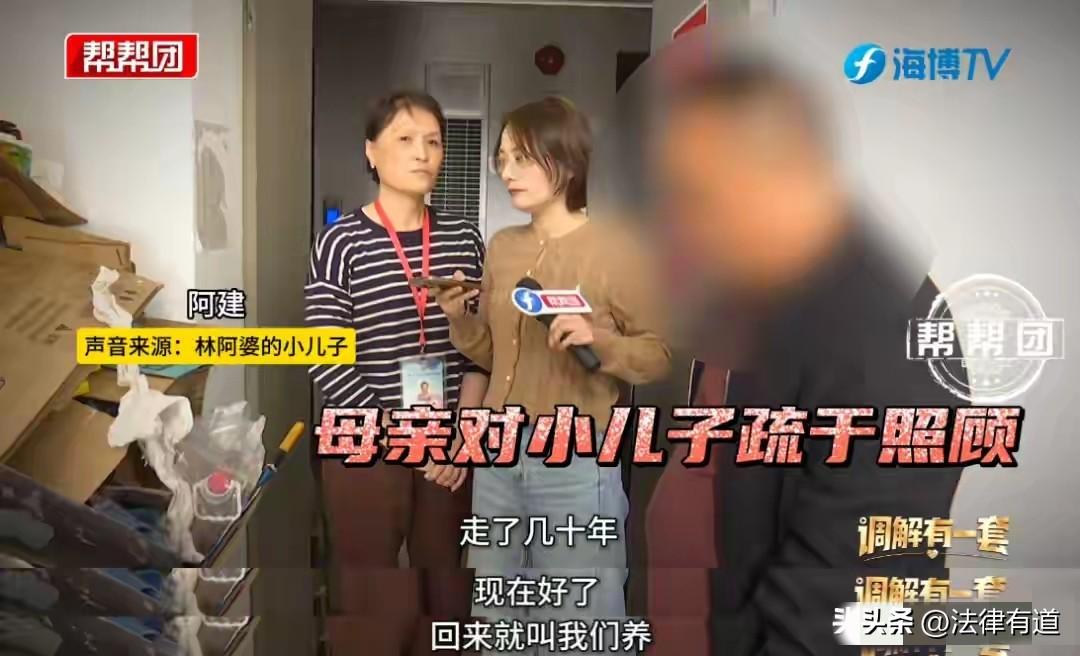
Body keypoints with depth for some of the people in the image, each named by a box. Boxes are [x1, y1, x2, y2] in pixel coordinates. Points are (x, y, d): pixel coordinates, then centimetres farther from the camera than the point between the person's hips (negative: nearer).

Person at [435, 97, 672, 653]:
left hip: (575, 465, -6)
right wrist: (460, 317, -5)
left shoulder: (615, 251, -10)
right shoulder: (502, 247, 7)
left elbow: (658, 356, -6)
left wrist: (599, 341, -24)